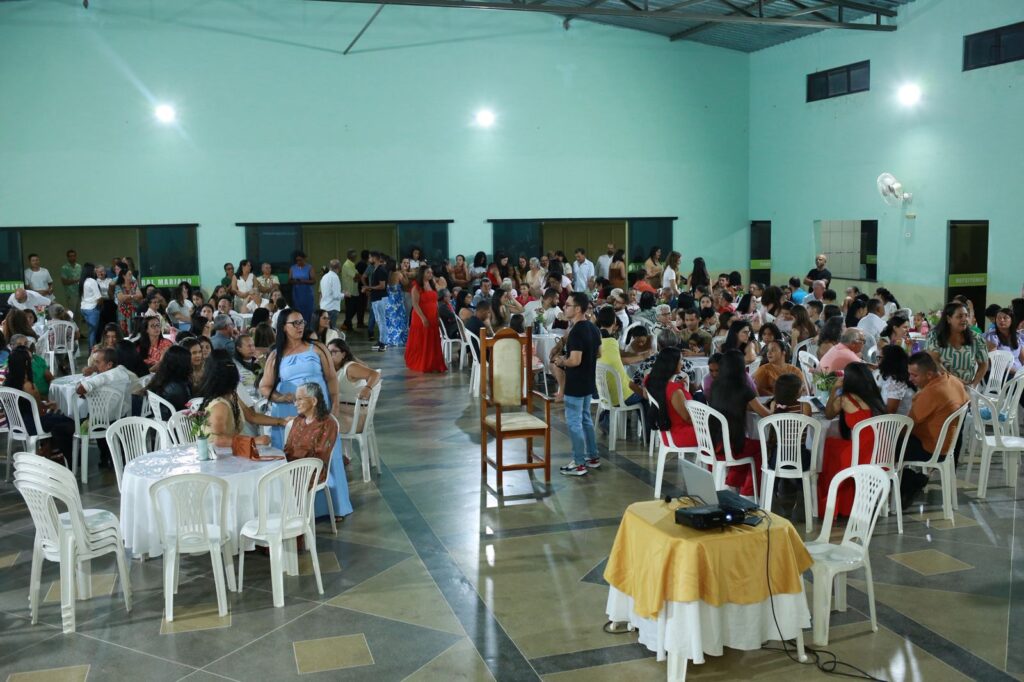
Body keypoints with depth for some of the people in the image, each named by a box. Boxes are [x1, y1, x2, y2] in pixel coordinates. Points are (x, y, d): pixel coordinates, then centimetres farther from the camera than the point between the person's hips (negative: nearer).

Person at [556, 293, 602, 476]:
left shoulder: (576, 331, -23)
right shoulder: (593, 328, 6)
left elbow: (575, 361, -27)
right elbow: (598, 353, 17)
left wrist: (562, 361, -8)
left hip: (575, 384, -9)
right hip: (588, 382, 9)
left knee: (574, 422, -1)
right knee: (585, 419, 20)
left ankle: (579, 464, 5)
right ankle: (592, 457, 28)